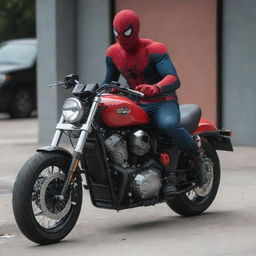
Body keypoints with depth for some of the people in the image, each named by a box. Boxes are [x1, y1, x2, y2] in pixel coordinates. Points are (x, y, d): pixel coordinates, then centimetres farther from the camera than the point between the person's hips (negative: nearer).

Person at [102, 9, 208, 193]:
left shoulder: (154, 49, -16)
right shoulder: (113, 52, 4)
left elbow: (174, 80, -29)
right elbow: (109, 81, 16)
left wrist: (155, 88, -51)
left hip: (163, 102, -6)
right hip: (137, 104, 7)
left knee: (169, 125, -41)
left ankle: (198, 157, -12)